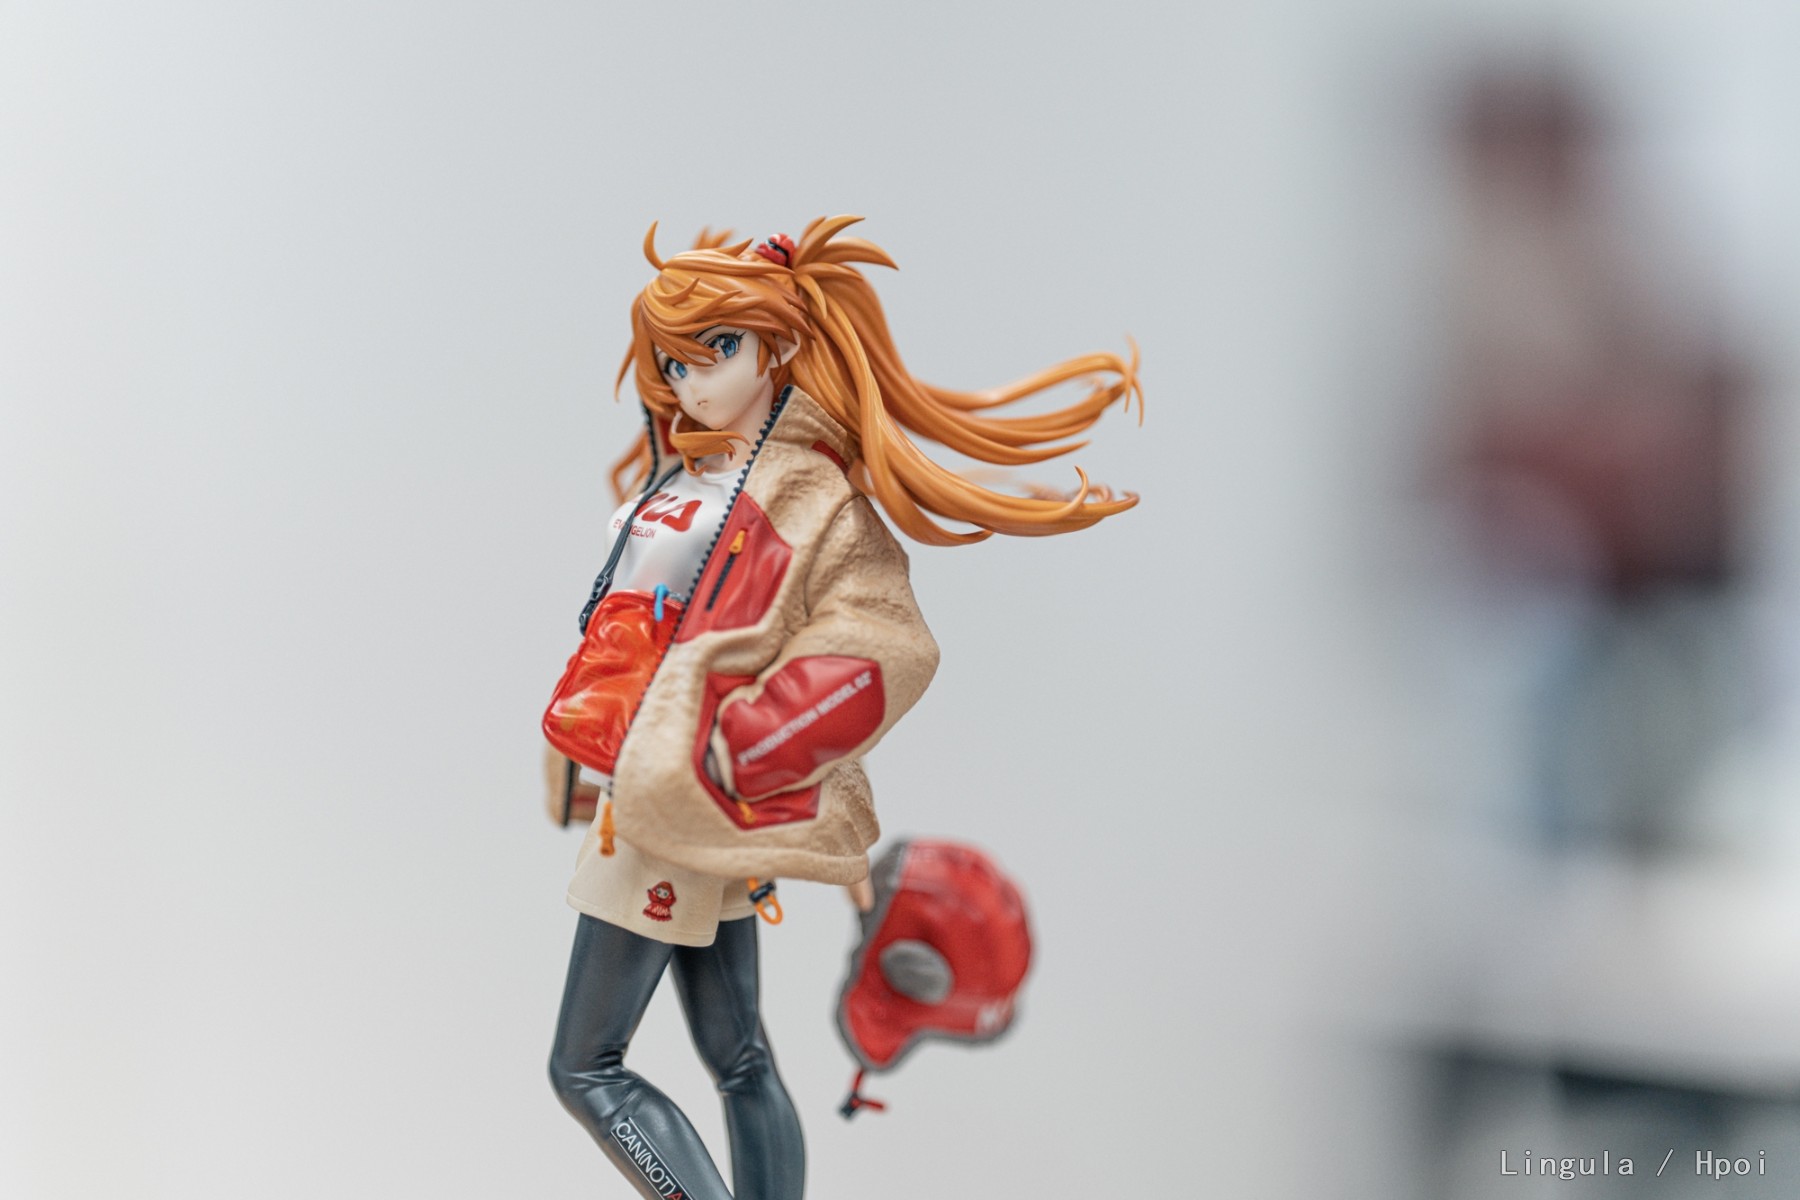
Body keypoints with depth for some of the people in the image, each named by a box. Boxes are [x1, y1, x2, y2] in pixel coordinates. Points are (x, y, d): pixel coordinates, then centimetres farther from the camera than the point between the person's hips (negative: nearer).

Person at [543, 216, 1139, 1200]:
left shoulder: (805, 494, -14)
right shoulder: (684, 475, 12)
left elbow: (885, 644, -25)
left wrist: (733, 755, -23)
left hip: (681, 812, -8)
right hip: (641, 800, 8)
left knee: (584, 1067, -6)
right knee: (736, 1058, 10)